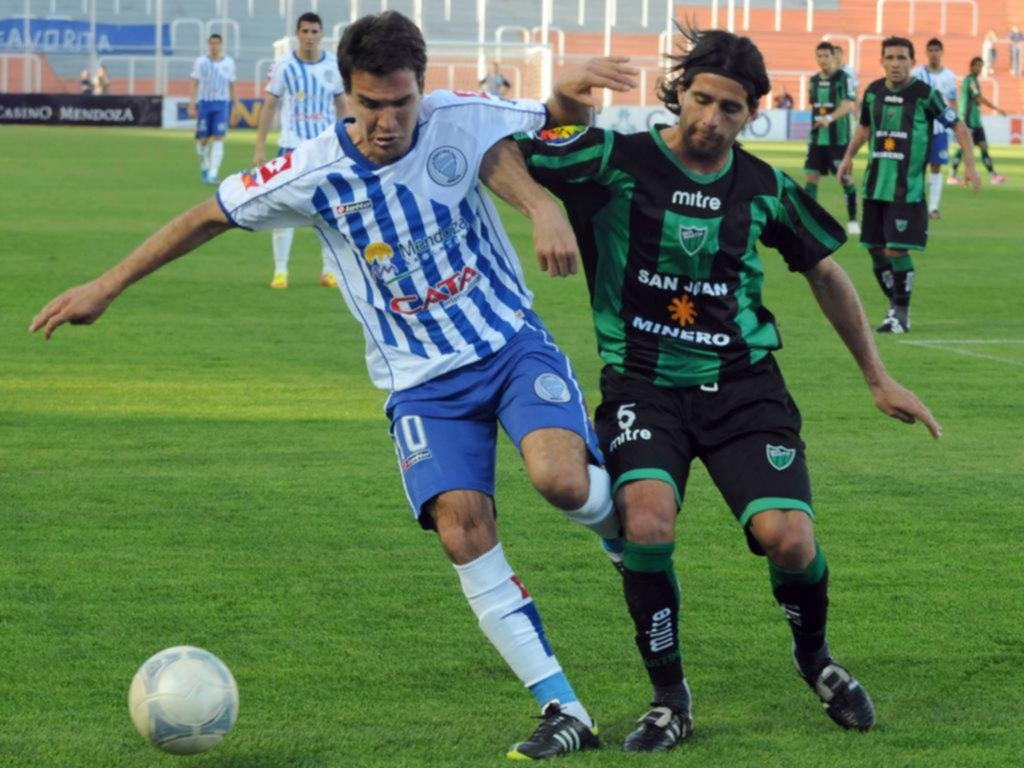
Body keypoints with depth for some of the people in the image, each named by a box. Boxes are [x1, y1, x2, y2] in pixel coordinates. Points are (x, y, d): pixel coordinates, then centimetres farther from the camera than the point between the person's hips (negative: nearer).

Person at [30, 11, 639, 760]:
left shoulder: (463, 122, -9)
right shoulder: (313, 174, -11)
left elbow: (558, 124, 8)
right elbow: (209, 217, 2)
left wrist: (571, 90, -17)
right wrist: (107, 286, 6)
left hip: (512, 342, 0)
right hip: (423, 383, 0)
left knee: (561, 478, -28)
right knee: (463, 529, -18)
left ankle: (629, 531, 8)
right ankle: (564, 712, -12)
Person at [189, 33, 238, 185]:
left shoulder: (229, 63, 7)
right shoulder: (201, 62, 2)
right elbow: (194, 84, 1)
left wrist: (234, 105, 15)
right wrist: (191, 105, -7)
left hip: (222, 104, 0)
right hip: (204, 103, 0)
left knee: (219, 138, -11)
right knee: (203, 139, 2)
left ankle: (213, 174, -15)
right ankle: (204, 168, 26)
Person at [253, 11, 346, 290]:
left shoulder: (334, 67, 3)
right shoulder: (283, 66, -3)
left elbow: (342, 107, 12)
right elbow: (269, 106, 1)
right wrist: (260, 148, -3)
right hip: (291, 147, -2)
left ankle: (329, 270, 13)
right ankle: (280, 271, 2)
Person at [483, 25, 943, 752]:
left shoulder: (764, 188, 2)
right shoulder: (617, 160, -7)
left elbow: (826, 271, 18)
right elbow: (496, 155, -10)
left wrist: (878, 377, 20)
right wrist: (542, 208, -30)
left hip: (743, 384, 2)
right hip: (643, 383, -2)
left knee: (789, 540, -15)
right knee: (646, 522, -28)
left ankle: (815, 656, 21)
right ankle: (669, 699, -6)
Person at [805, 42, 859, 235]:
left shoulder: (842, 78, -10)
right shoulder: (814, 80, 9)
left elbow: (847, 105, -22)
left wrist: (829, 118, -37)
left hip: (838, 139, -5)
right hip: (817, 138, 5)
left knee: (846, 178, 2)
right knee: (810, 177, -2)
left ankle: (852, 220, 14)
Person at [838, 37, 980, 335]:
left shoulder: (924, 94, -8)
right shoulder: (874, 92, 6)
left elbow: (958, 125, -1)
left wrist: (970, 164, -7)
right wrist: (849, 156, 14)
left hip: (908, 186, -5)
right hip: (876, 184, 5)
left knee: (897, 249, -10)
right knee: (877, 249, 7)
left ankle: (901, 315, 2)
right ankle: (894, 306, 24)